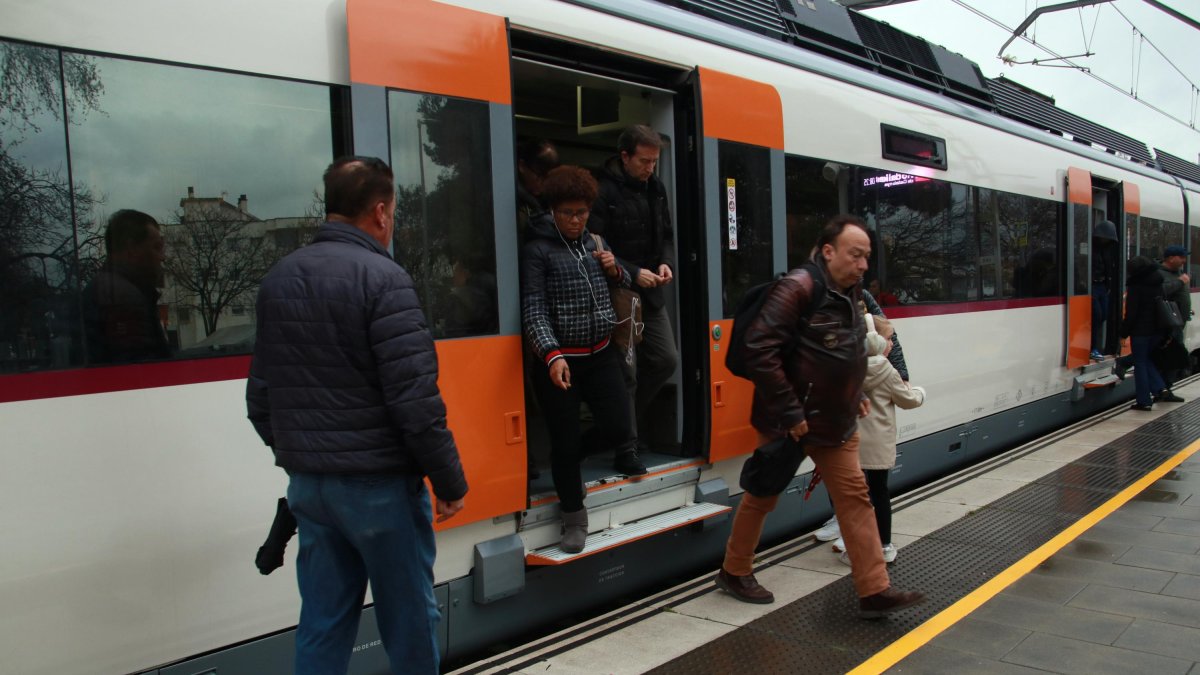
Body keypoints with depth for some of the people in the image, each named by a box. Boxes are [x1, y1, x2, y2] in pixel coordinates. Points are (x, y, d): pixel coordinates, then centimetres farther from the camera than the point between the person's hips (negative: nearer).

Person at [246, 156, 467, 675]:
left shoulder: (279, 278, 8)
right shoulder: (381, 277, -14)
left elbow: (259, 396, 11)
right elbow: (415, 398, -19)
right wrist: (450, 480, -10)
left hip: (307, 484, 7)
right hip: (378, 482, -6)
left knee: (322, 621, 14)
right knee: (409, 618, 9)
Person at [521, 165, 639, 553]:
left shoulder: (595, 242, 10)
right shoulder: (537, 249, -7)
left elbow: (623, 286, 22)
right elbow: (534, 310, -15)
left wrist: (615, 270, -2)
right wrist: (552, 355, -29)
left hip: (601, 355, 5)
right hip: (558, 360, -5)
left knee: (620, 429, -5)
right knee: (565, 444, 3)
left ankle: (585, 441, 30)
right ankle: (574, 519, 21)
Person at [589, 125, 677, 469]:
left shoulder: (655, 188, 9)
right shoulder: (602, 191, -16)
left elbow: (666, 234, 20)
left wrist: (666, 263, 0)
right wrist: (633, 273, -21)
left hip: (651, 294, 8)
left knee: (665, 360, 11)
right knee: (626, 372, -4)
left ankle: (632, 417, 33)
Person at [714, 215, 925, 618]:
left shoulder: (851, 293, 8)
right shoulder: (797, 289, -20)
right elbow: (759, 351, -27)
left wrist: (856, 395, 12)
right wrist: (789, 412, -24)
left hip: (837, 422, 8)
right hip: (789, 422, -7)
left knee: (855, 496, 4)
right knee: (762, 498, 8)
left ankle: (875, 591, 9)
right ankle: (734, 573, 27)